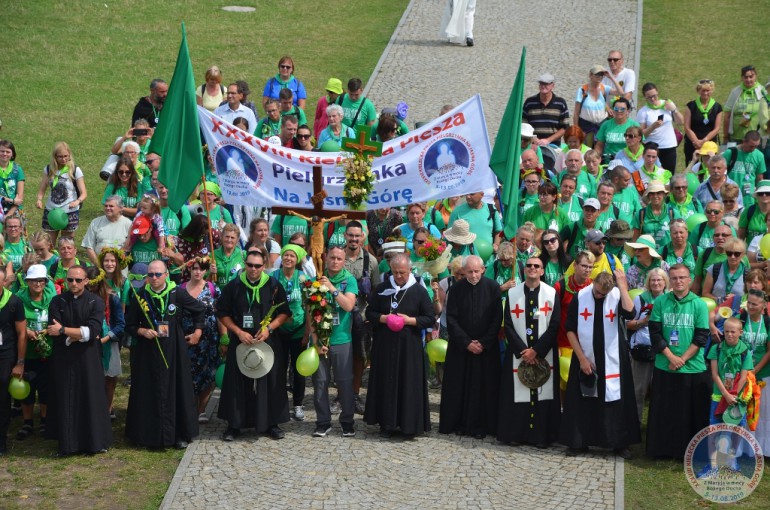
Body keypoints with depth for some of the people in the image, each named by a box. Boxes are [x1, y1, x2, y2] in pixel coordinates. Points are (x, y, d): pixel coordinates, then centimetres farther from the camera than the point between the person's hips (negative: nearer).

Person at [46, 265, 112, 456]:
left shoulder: (96, 302, -3)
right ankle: (67, 444, 9)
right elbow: (53, 333, -10)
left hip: (89, 359, -1)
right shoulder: (57, 302, 0)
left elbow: (93, 331, -16)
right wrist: (81, 335, -14)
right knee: (66, 401, 2)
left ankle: (96, 441, 12)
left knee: (92, 397, 2)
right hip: (64, 359, 1)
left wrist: (64, 330, -20)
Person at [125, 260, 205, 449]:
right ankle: (149, 434, 10)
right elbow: (130, 325, 5)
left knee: (177, 390, 3)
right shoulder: (139, 297, -2)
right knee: (150, 393, 2)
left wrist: (197, 332, 7)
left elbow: (199, 310, 11)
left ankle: (180, 435, 10)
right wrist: (142, 331, -14)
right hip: (148, 353, 0)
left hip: (174, 351, 0)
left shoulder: (178, 293, -4)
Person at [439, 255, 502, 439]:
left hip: (487, 347, -1)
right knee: (459, 387, 2)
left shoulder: (493, 288, -4)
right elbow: (451, 319, -2)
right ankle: (460, 423, 10)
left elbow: (497, 318, -4)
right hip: (460, 347, 1)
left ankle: (481, 425, 6)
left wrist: (484, 343, -10)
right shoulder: (456, 289, -1)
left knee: (484, 388, 0)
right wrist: (466, 343, -10)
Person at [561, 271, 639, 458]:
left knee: (615, 400, 3)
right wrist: (582, 358, -6)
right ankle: (578, 441, 18)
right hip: (585, 359, 1)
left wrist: (622, 286, -29)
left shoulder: (618, 296, -8)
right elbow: (570, 330, -2)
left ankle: (619, 443, 13)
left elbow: (629, 313, -30)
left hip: (612, 361, -1)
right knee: (582, 401, 7)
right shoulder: (580, 298, -5)